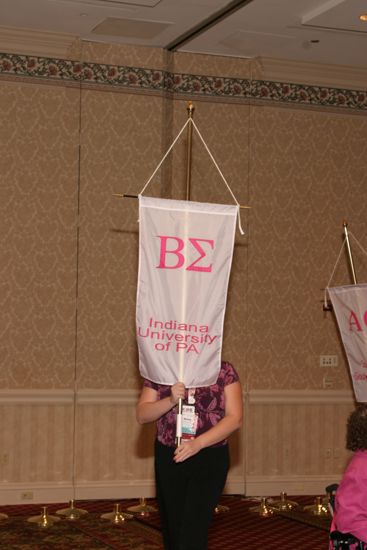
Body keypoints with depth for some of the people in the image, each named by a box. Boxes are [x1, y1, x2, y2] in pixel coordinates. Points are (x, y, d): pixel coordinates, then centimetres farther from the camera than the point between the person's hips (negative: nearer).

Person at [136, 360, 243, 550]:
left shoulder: (224, 371, -3)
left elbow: (235, 418, -9)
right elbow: (142, 415, 0)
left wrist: (197, 443, -20)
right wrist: (171, 400, -19)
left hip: (210, 459, -3)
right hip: (168, 458, 3)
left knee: (193, 534, -11)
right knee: (172, 530, 11)